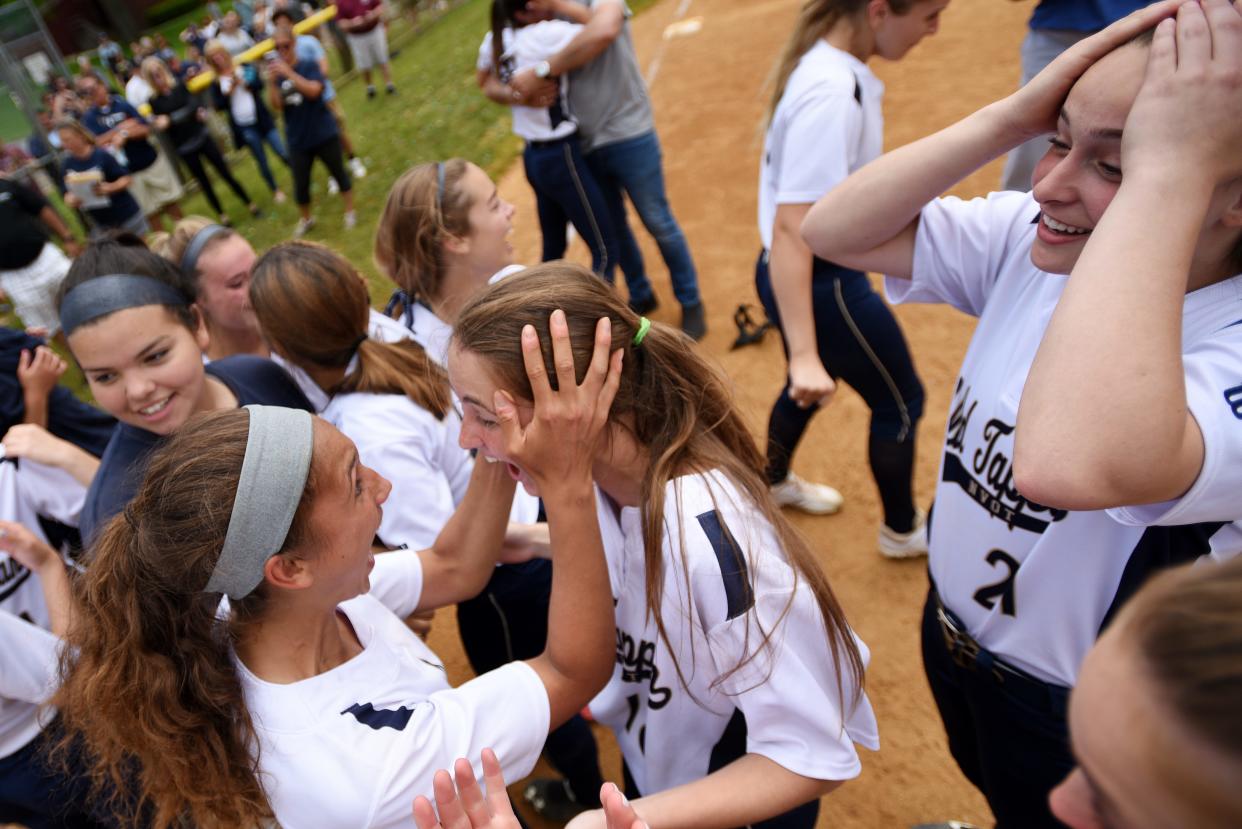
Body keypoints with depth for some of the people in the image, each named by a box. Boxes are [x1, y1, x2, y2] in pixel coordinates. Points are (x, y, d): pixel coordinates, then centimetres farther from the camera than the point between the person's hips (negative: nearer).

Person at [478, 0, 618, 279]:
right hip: (561, 157, -8)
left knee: (552, 249, 21)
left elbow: (483, 81, 22)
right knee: (605, 251, -1)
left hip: (533, 157, 9)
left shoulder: (495, 40, 3)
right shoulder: (544, 34, -20)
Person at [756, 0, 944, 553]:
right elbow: (790, 230, -33)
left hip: (818, 274, 9)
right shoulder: (831, 95, -29)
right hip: (822, 284, -9)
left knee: (811, 387, 31)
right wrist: (804, 354, -34)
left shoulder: (824, 62, 1)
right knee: (900, 401, 13)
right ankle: (902, 530, 36)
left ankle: (774, 482, 56)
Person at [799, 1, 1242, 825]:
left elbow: (1069, 465, -54)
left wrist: (1167, 172, -45)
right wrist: (1013, 118, -28)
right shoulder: (1031, 239, -14)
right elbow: (831, 231, -18)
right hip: (950, 633, 5)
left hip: (1081, 723, -5)